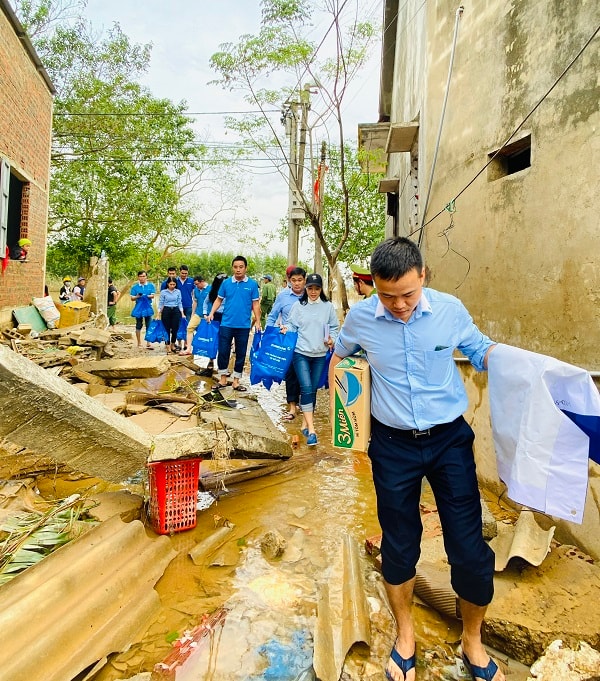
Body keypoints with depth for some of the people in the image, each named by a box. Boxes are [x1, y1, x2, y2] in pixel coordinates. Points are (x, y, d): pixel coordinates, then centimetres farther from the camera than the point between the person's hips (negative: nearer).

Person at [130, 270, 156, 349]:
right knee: (138, 326, 7)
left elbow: (153, 296, -2)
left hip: (148, 308, 0)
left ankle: (148, 343, 1)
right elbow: (132, 298, 4)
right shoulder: (135, 287, 4)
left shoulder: (151, 285, 4)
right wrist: (137, 296, -17)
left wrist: (147, 296, -24)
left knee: (149, 326, -3)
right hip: (138, 308, 0)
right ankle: (139, 343, 16)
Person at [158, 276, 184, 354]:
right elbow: (160, 304, 1)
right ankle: (168, 347, 10)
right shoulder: (163, 292, -2)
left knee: (175, 329, 1)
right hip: (166, 311, -2)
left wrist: (182, 313, 3)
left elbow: (179, 303, 8)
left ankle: (173, 345, 20)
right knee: (167, 329, 2)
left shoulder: (178, 291, 4)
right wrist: (159, 314, -3)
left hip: (176, 311, 2)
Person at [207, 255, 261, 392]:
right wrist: (211, 313, -4)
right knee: (223, 352, 5)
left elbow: (255, 304, 0)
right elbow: (219, 299, 9)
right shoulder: (226, 283, 2)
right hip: (226, 324, 1)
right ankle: (223, 379, 20)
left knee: (241, 354, 8)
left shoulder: (252, 284, -2)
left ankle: (236, 381, 21)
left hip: (244, 325, -1)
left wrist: (258, 321, -6)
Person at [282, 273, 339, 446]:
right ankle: (311, 429, -13)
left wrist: (332, 339, -9)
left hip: (320, 355, 2)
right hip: (301, 353, -2)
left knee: (313, 389, 10)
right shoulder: (298, 306, 1)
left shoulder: (328, 307, 3)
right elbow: (291, 324, 4)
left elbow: (334, 327, 8)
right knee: (306, 388, -13)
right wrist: (286, 329, -16)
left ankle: (305, 423, 25)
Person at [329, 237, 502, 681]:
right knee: (399, 548, 13)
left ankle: (473, 641, 36)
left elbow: (481, 349, 5)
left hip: (450, 439, 0)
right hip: (393, 445, 0)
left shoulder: (450, 309, -12)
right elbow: (340, 355, 12)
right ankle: (405, 635, 41)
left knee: (470, 549, 5)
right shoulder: (360, 317, -10)